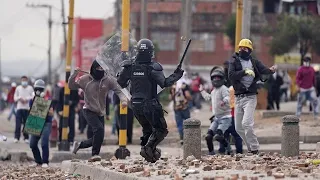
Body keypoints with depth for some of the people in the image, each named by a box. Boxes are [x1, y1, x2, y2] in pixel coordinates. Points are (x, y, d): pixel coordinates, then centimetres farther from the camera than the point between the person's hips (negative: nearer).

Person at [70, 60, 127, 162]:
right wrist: (74, 74, -14)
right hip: (89, 111, -4)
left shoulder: (108, 80, -4)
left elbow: (118, 90, -10)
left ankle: (79, 145, 34)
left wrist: (123, 100, -29)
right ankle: (95, 154, -20)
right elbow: (71, 86, 2)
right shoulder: (85, 79, -4)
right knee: (99, 129, -26)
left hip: (100, 113, 4)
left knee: (97, 138, 8)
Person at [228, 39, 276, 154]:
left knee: (246, 123, -19)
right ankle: (251, 149, 21)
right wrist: (245, 72, -24)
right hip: (238, 97, 3)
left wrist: (271, 70, -35)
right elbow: (231, 75, -12)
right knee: (238, 128, 6)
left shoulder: (255, 63, 5)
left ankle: (255, 149, -9)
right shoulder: (234, 61, 5)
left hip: (250, 97, -3)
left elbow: (264, 70, -12)